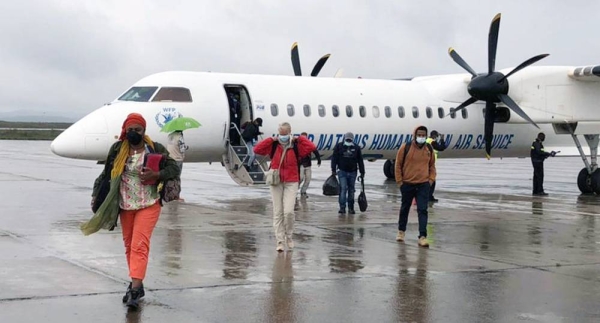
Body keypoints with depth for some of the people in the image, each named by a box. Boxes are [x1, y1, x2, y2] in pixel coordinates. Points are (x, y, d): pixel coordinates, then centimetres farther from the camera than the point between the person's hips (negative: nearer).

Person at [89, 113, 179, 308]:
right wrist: (96, 195, 3)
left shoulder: (156, 149, -6)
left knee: (139, 245, -14)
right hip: (125, 205, 4)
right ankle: (137, 285, 25)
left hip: (148, 205, -4)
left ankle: (135, 288, -18)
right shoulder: (118, 150, 0)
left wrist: (156, 175, -19)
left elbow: (174, 168, -4)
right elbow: (106, 174, 7)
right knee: (129, 245, 12)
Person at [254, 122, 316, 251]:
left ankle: (289, 237, 11)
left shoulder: (296, 146, -1)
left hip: (291, 183, -2)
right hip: (276, 182, 2)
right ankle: (280, 241, 10)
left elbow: (312, 147, -13)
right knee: (277, 213, 4)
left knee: (288, 211, -12)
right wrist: (272, 139, -7)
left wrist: (299, 138, -8)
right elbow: (257, 149, -6)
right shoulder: (273, 146, 3)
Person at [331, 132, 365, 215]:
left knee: (351, 190, 7)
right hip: (342, 171, -2)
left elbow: (360, 161, 8)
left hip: (352, 172, 2)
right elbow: (334, 158, 0)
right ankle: (342, 207, -7)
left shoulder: (356, 148, 6)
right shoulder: (339, 146, 0)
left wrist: (362, 172, 7)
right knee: (343, 189, -9)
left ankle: (351, 208, 14)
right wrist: (333, 170, -6)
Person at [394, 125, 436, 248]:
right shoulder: (406, 147, -8)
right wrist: (399, 181, -4)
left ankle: (422, 236, -10)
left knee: (422, 210, -7)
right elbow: (398, 164, -2)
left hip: (423, 185, 1)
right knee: (405, 208, 15)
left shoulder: (429, 149, 2)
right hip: (407, 184, -1)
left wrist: (431, 179, 3)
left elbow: (432, 165, 13)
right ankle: (401, 231, 34)